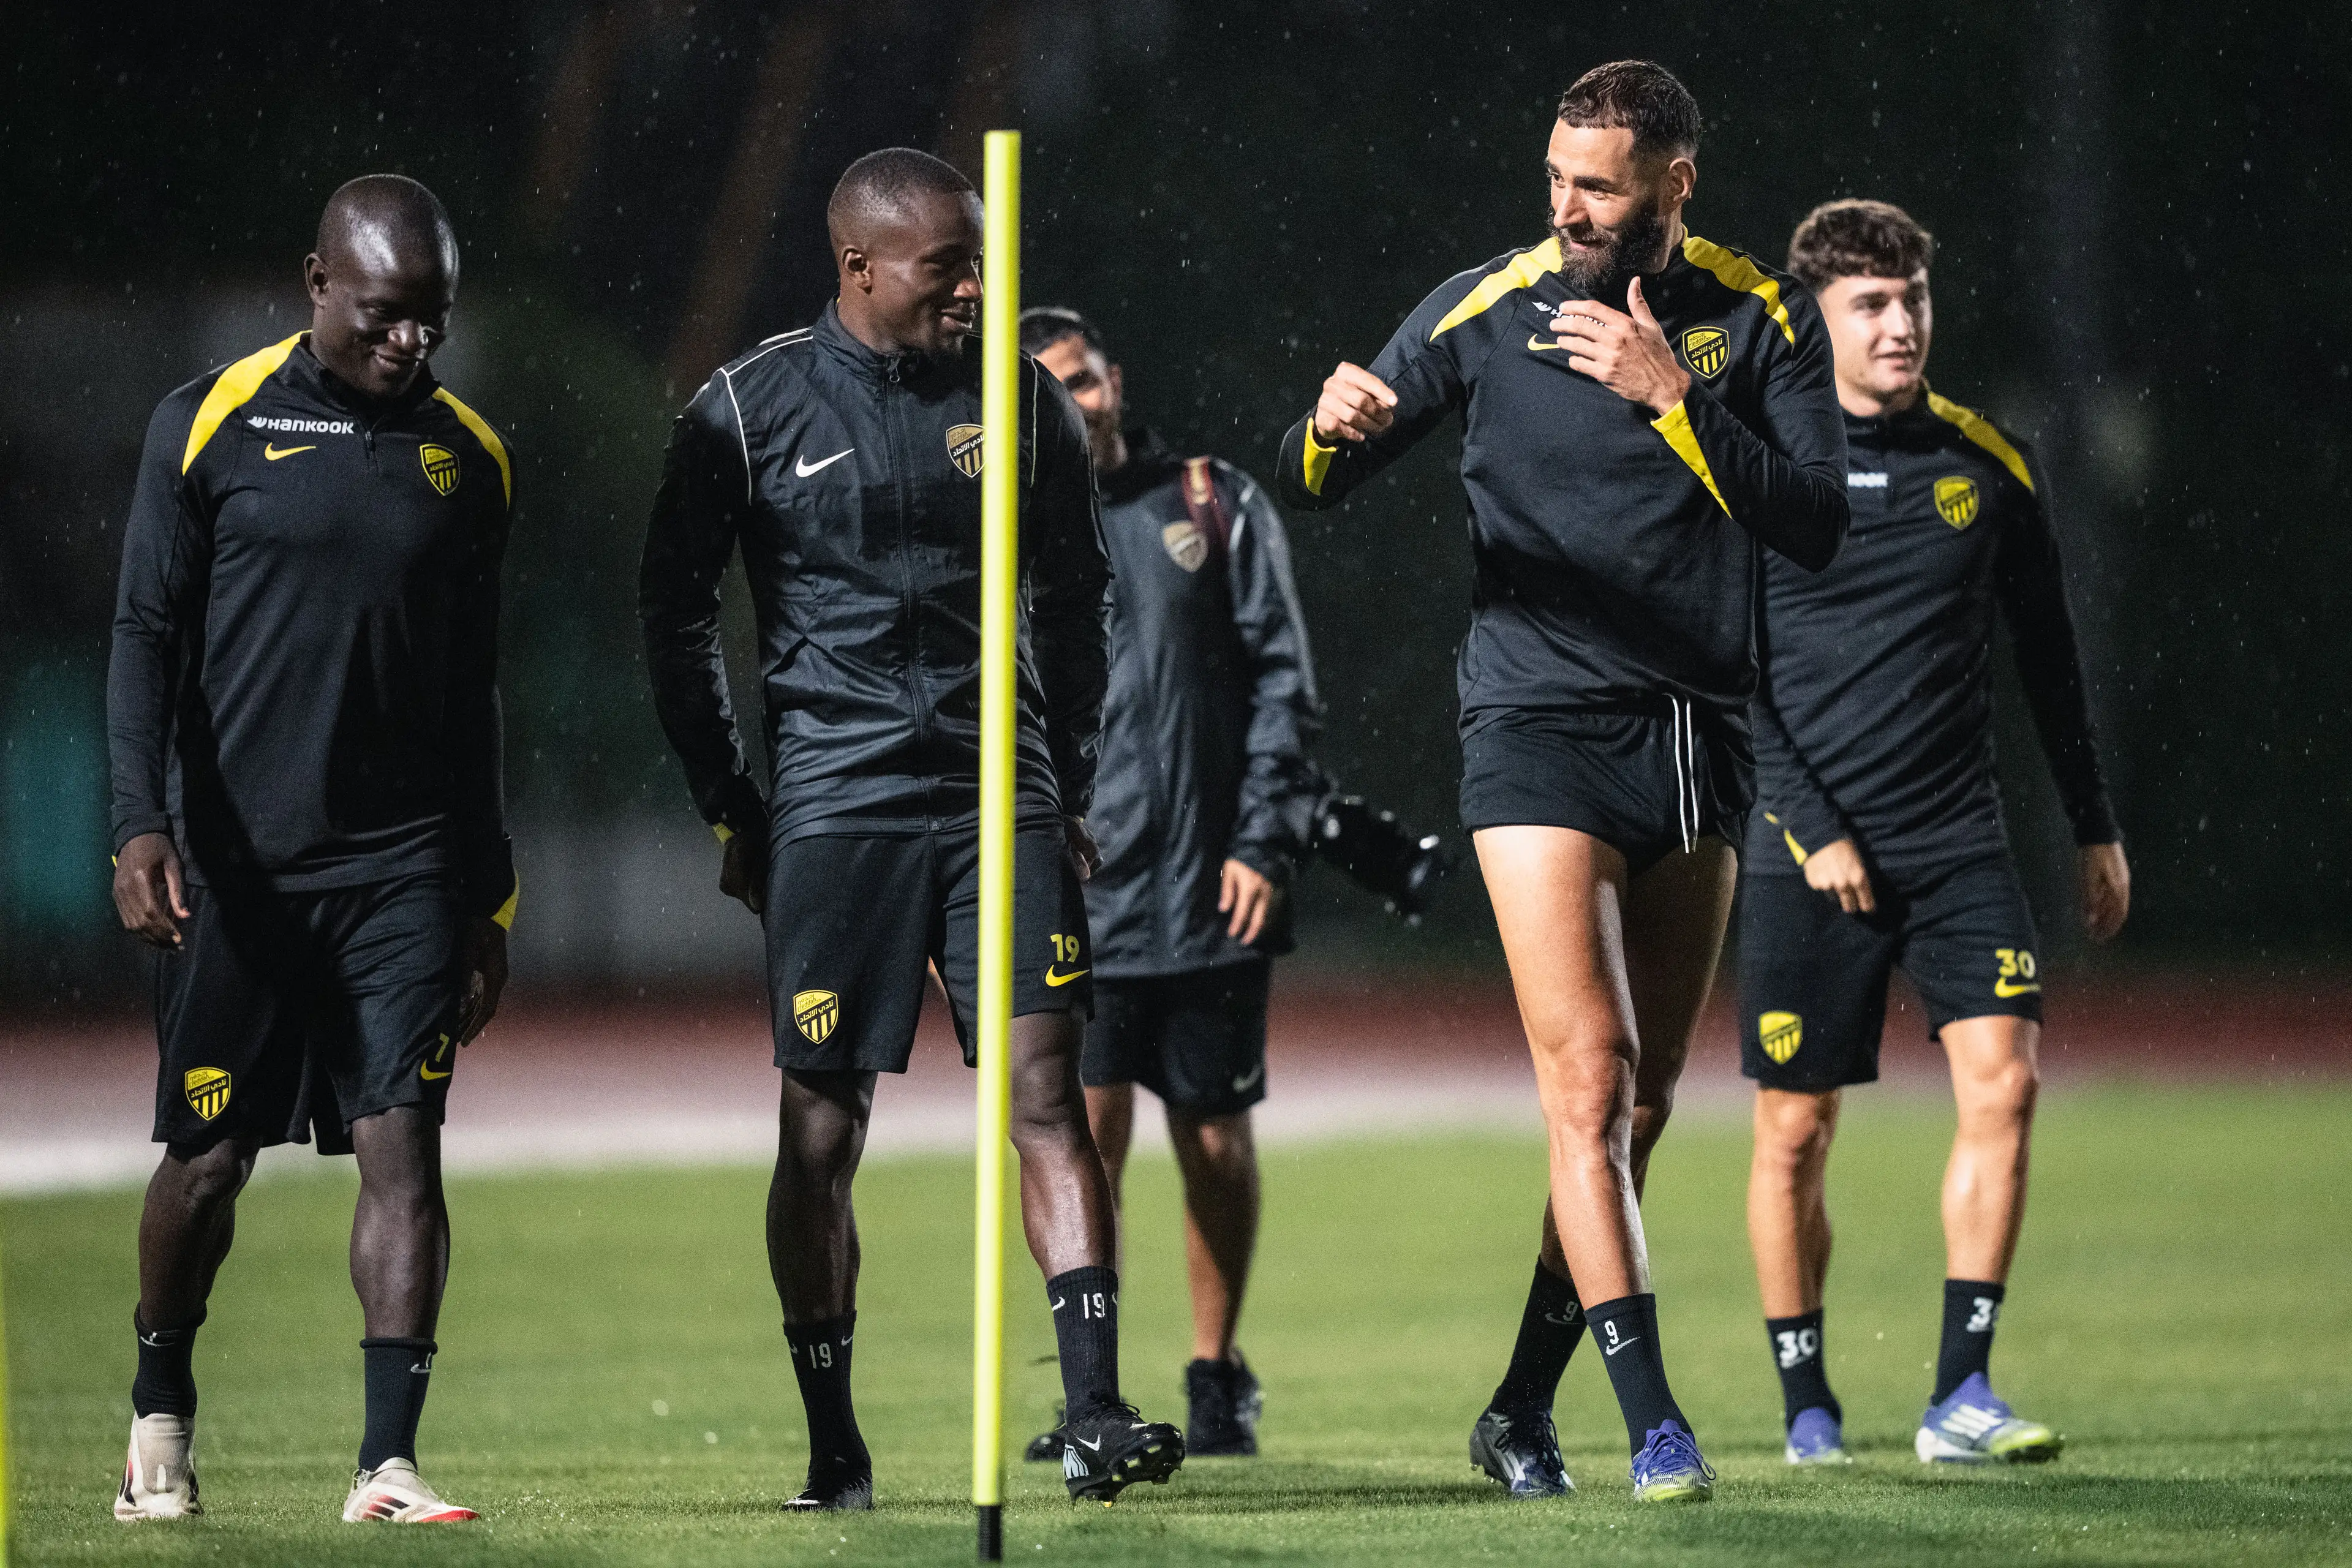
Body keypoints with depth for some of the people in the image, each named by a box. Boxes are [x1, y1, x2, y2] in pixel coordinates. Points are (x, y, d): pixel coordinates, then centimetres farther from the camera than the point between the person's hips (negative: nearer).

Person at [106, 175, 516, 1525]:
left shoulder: (469, 455, 9)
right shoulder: (212, 427, -1)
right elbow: (148, 641, -1)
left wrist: (491, 903, 15)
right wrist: (143, 826, -13)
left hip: (407, 862, 2)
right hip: (238, 863, -2)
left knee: (402, 1141, -9)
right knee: (210, 1155, 5)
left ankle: (389, 1463, -10)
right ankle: (162, 1411, 28)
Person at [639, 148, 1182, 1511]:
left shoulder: (1023, 401, 8)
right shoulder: (752, 411, 1)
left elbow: (1078, 602, 18)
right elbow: (678, 615, 8)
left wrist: (1073, 791, 14)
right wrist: (731, 811, 5)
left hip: (1004, 802, 2)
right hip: (833, 813, -2)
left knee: (1047, 1092, -10)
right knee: (821, 1131, 0)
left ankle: (1096, 1415, -14)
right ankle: (835, 1447, 9)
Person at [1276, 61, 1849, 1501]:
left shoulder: (1761, 319, 2)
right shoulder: (1489, 308, -1)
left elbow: (1817, 527, -10)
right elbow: (1317, 486, 4)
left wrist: (1674, 397, -20)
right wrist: (1337, 425, -20)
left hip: (1702, 737, 3)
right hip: (1542, 732, -3)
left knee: (1640, 1107, 9)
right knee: (1588, 1082, -15)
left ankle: (1523, 1411, 23)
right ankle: (1652, 1421, -17)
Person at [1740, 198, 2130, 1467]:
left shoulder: (1990, 464, 7)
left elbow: (2047, 654, 17)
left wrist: (2095, 828, 18)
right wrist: (1813, 833, -11)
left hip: (1959, 840, 2)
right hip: (1809, 853, -2)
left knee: (2002, 1078, -14)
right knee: (1795, 1130, 1)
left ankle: (1960, 1392, -11)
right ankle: (1806, 1402, 16)